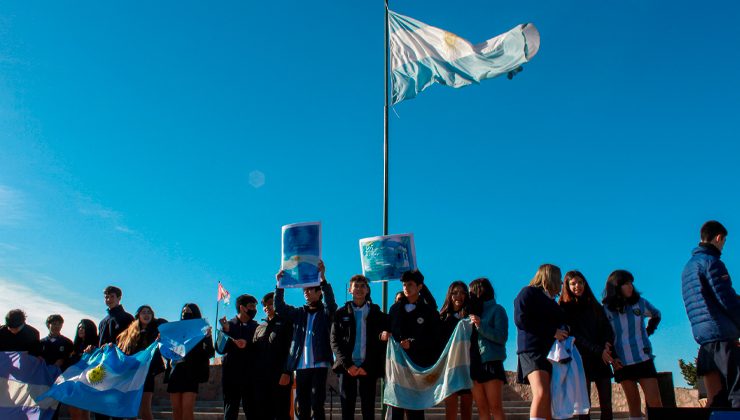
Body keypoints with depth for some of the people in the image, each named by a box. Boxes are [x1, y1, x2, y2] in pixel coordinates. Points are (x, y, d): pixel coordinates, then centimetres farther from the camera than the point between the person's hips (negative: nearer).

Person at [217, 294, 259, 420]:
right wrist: (225, 331, -16)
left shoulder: (256, 326, 9)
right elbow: (220, 349, -1)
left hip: (250, 375, 0)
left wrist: (247, 345, -15)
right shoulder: (228, 325, 8)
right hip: (231, 374, 0)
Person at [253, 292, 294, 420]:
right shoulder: (260, 328, 21)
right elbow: (255, 352, 21)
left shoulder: (286, 324, 3)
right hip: (261, 378, 6)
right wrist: (254, 375, 10)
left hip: (280, 377, -6)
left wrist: (286, 373, -15)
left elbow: (290, 350, -5)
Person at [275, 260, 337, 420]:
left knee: (317, 405, -8)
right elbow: (280, 308, 5)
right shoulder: (299, 313, 15)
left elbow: (331, 301, -16)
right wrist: (280, 284, -11)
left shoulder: (325, 312, 4)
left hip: (319, 364, -4)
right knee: (302, 407, 7)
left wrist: (322, 278, -31)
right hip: (301, 365, 4)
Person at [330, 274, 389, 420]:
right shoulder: (341, 313, 9)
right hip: (347, 368, 0)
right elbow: (335, 342, 4)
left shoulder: (377, 314, 8)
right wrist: (347, 365, -9)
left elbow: (382, 342, 2)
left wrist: (367, 367, -10)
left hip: (368, 369, 0)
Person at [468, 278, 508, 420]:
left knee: (495, 408, -11)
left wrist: (481, 325, -15)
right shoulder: (475, 311, 21)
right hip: (475, 363, 6)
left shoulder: (497, 309, 3)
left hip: (491, 362, -6)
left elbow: (502, 337, -8)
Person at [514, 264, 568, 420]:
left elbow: (559, 324, 28)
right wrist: (552, 331, -12)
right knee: (541, 394, -25)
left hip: (552, 352, 8)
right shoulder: (528, 293, 3)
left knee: (549, 401, -1)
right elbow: (521, 319, -11)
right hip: (533, 350, -8)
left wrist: (564, 333, 3)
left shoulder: (552, 301, 27)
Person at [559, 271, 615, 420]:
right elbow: (574, 335, -6)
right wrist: (598, 350, -15)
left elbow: (607, 328, 11)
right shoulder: (565, 308, 2)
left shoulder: (595, 306, 17)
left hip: (601, 360, 4)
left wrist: (607, 344, -11)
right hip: (582, 359, -4)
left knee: (606, 404, -1)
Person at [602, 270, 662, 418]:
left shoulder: (640, 303, 1)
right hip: (622, 363, -1)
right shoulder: (607, 309, -4)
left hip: (643, 358, 1)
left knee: (655, 402, -6)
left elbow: (656, 315, 22)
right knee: (633, 405, 4)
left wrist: (648, 331, 9)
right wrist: (612, 357, -8)